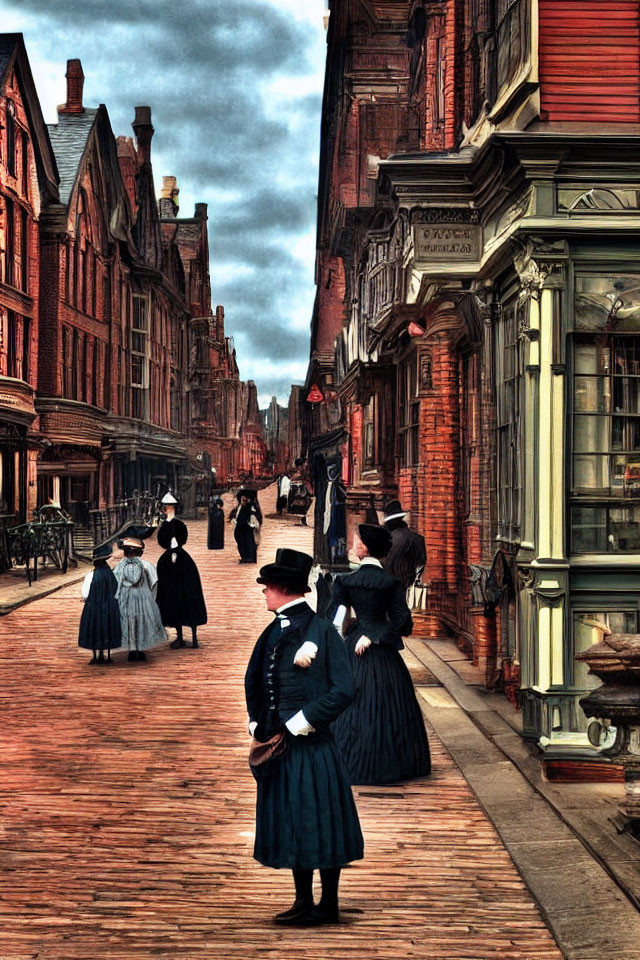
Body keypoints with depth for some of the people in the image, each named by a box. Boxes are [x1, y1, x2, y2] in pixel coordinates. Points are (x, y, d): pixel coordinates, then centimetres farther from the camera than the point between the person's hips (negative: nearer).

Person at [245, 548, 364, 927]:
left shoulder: (323, 630, -11)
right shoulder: (273, 633, 9)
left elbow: (343, 691, -15)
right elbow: (253, 682, 21)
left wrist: (298, 724, -15)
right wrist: (258, 724, 9)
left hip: (313, 747, -7)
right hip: (279, 747, 7)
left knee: (319, 824, 2)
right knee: (292, 825, 13)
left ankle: (329, 906, 14)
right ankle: (304, 903, 24)